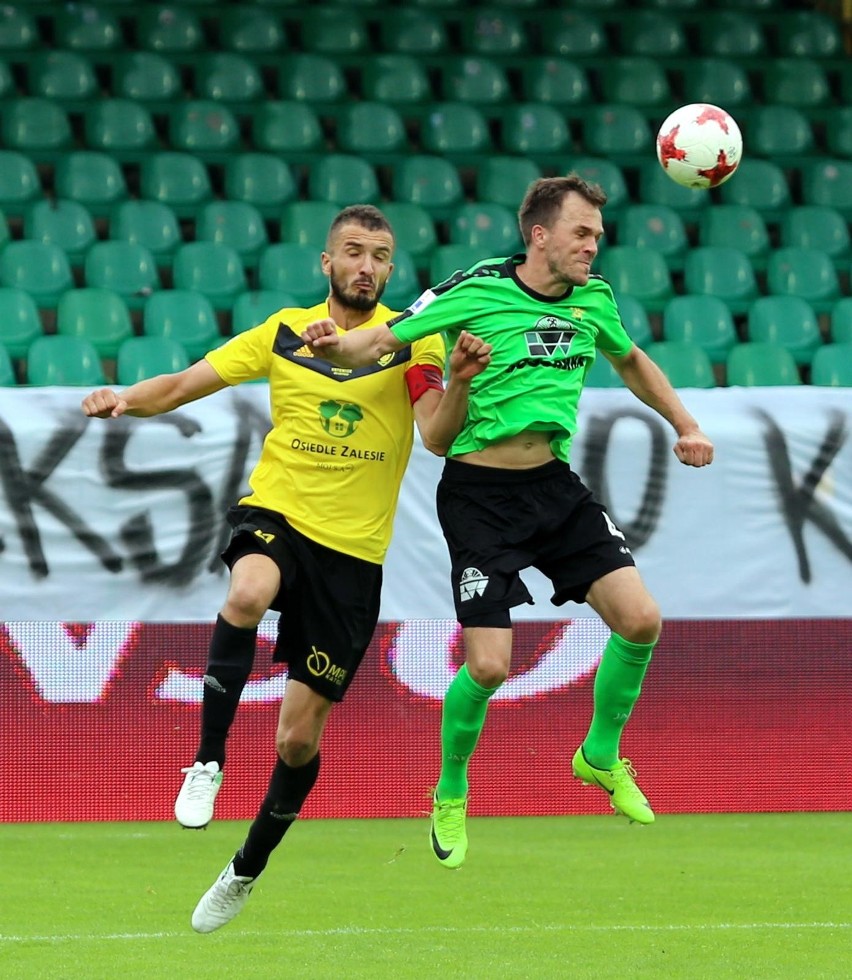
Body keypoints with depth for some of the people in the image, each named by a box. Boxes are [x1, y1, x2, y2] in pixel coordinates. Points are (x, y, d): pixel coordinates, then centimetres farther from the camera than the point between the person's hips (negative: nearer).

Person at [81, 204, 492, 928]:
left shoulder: (411, 339, -2)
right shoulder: (284, 332, 4)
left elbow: (438, 439, -14)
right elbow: (185, 385, 6)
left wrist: (458, 382, -33)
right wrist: (126, 399, -14)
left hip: (353, 550, 0)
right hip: (276, 514, 0)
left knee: (299, 738, 3)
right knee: (249, 592, -39)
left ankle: (248, 869, 27)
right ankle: (209, 761, -27)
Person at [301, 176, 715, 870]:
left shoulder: (593, 299, 3)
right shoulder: (475, 292, -14)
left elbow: (630, 360, 24)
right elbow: (379, 344, -12)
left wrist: (685, 426, 18)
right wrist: (336, 347, -33)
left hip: (555, 484, 5)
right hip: (479, 494, -5)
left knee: (640, 620, -9)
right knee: (489, 666, -11)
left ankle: (601, 758, 17)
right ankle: (451, 794, 18)